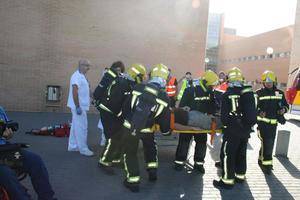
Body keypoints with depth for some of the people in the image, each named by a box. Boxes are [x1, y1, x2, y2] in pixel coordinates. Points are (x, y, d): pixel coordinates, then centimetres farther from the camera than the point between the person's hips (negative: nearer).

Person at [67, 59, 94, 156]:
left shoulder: (82, 76, 13)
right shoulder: (77, 76, -17)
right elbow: (74, 92, -24)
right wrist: (78, 106, -26)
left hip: (81, 105, 10)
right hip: (79, 106, -10)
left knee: (76, 126, 15)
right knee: (81, 128, -4)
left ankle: (73, 146, 25)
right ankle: (83, 149, 4)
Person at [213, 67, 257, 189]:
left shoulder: (228, 94, -14)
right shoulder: (249, 92, 3)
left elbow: (224, 114, -11)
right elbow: (253, 110, 10)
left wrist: (225, 124, 7)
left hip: (233, 129, -6)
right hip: (246, 129, 7)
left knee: (227, 153, 0)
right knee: (241, 152, 19)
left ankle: (227, 180, 3)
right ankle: (240, 175, 31)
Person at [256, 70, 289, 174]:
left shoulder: (279, 93, 8)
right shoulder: (259, 93, -2)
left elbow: (286, 105, 16)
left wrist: (283, 109, -7)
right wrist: (259, 112, -20)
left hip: (273, 123, 5)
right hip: (263, 122, -4)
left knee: (270, 143, 13)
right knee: (267, 142, -10)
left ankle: (261, 159, 32)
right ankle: (267, 163, 2)